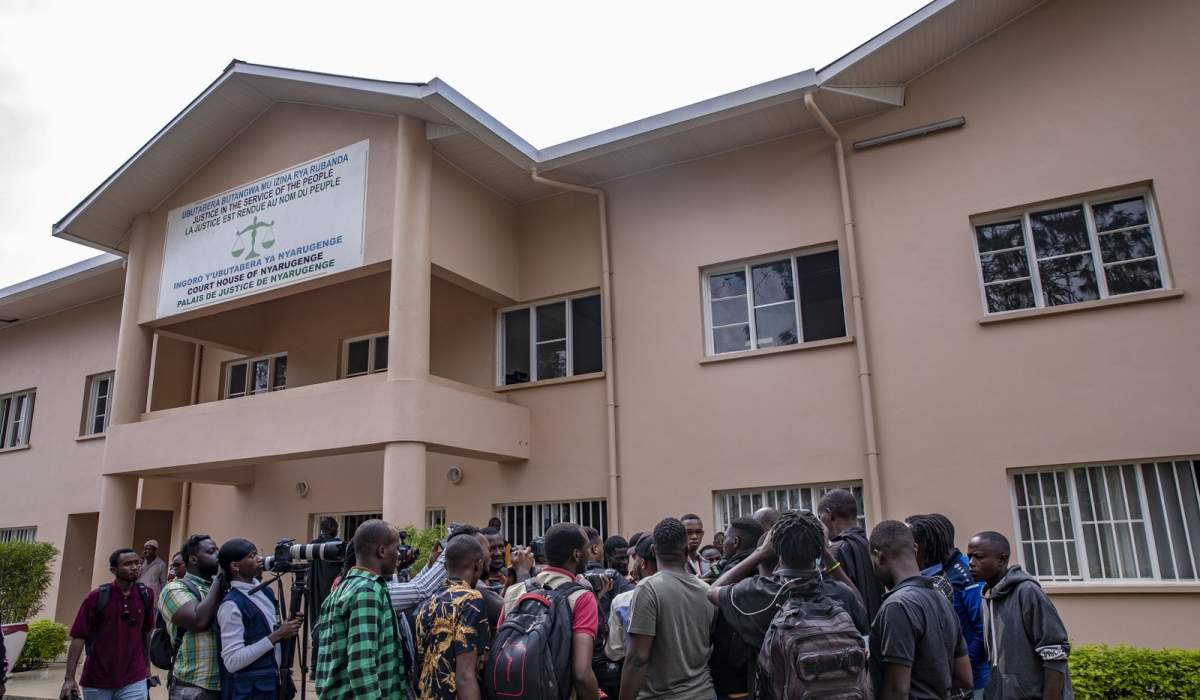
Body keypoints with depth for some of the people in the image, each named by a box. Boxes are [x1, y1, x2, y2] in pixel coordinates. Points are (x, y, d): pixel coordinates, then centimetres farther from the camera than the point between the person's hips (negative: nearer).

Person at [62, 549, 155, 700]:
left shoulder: (146, 594, -2)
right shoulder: (96, 597, -9)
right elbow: (79, 637, -8)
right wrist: (70, 679, -12)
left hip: (134, 681, 1)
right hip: (97, 682, -1)